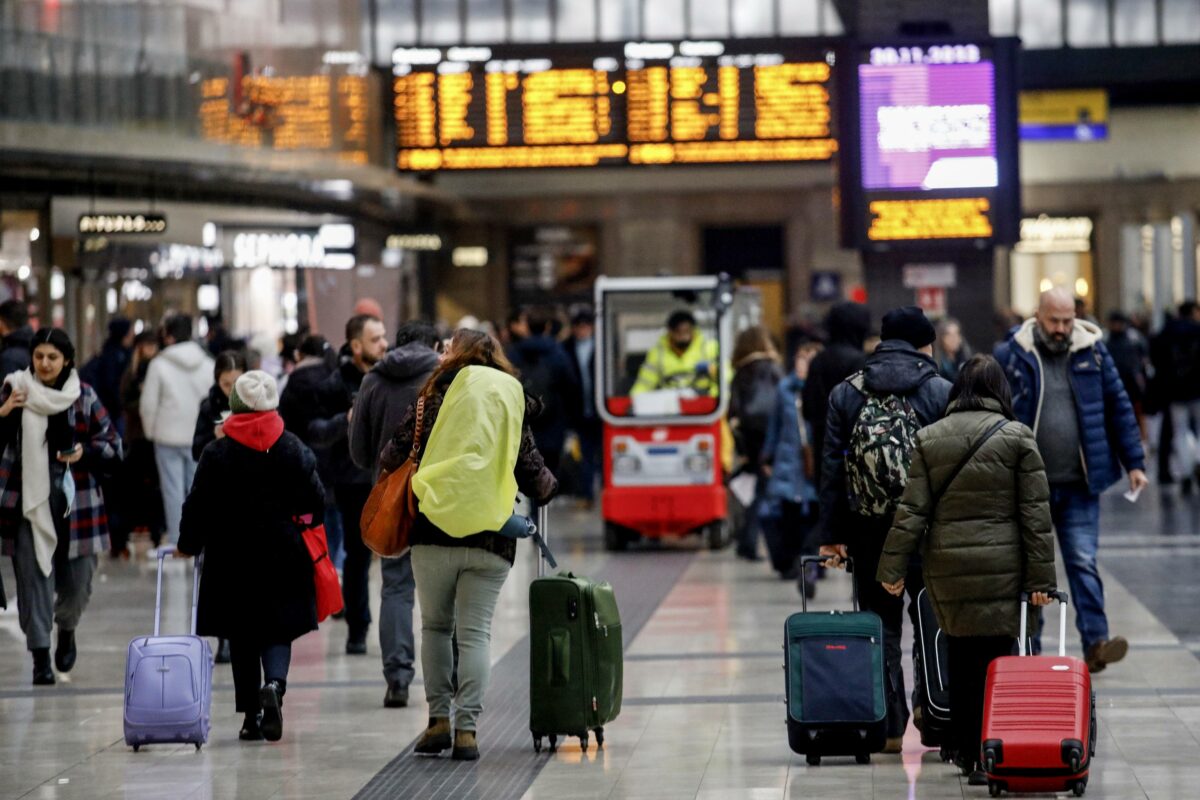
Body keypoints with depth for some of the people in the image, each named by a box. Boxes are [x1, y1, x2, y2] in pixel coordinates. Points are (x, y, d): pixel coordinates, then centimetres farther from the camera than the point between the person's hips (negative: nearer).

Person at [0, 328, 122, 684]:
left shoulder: (84, 397, 2)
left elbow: (112, 445, 5)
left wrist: (85, 451, -14)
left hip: (75, 499, 1)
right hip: (29, 498, -1)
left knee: (77, 580, 7)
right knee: (34, 576, -7)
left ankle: (66, 628, 38)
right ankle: (40, 656, 0)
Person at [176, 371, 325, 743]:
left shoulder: (217, 454, -6)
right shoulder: (294, 450, -3)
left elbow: (198, 507, -3)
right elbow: (315, 503, 1)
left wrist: (188, 546, 13)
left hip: (232, 559, 0)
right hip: (283, 556, 0)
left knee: (242, 636, 9)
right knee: (278, 630, 7)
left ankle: (251, 718, 9)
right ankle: (274, 684, -23)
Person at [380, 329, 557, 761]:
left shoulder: (435, 399, 1)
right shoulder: (514, 405, 7)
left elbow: (394, 457, 0)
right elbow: (534, 476, 9)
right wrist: (547, 488, 32)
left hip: (434, 531, -1)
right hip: (492, 538, 1)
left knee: (435, 626, 13)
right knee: (476, 632, 3)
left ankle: (438, 720, 10)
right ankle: (467, 729, -4)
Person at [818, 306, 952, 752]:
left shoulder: (845, 394, 4)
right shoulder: (941, 392, -2)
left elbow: (832, 468, 3)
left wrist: (831, 535, 5)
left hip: (868, 529, 2)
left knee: (880, 624, 8)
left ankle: (889, 727, 6)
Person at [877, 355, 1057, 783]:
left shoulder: (929, 438, 4)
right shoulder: (1017, 436, -2)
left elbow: (912, 510, 1)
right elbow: (1035, 513, -3)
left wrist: (893, 568, 5)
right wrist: (1041, 578, -1)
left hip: (946, 565, 3)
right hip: (1000, 567, -3)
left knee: (960, 657, 14)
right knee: (994, 659, -1)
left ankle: (964, 750, 19)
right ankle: (987, 756, -6)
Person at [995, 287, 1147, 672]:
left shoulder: (1093, 352, 5)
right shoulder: (1011, 356, -2)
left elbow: (1118, 407, 11)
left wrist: (1134, 463, 8)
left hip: (1080, 482, 1)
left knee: (1083, 562, -6)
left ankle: (1095, 643, -11)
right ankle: (1028, 651, 14)